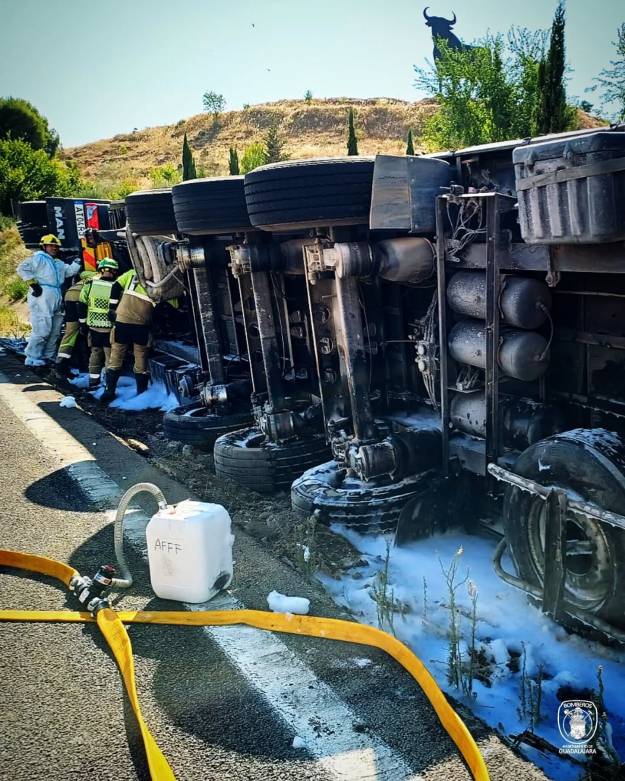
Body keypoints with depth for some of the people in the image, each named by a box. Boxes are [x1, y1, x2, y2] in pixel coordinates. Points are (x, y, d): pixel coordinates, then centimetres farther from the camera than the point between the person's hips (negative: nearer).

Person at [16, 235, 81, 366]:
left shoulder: (59, 263, 25)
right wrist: (33, 284, -15)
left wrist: (77, 261, 4)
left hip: (56, 299, 9)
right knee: (42, 329, -13)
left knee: (55, 331, 11)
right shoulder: (38, 258, -1)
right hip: (42, 297, -9)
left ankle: (48, 356, 19)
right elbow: (22, 268, -11)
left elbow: (70, 271, 17)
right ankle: (32, 358, -7)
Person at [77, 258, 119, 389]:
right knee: (110, 355, 5)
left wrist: (83, 323, 13)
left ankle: (93, 380, 21)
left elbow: (82, 306, 3)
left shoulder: (90, 285, -1)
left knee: (95, 352, 17)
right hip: (110, 328, -3)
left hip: (93, 326, 3)